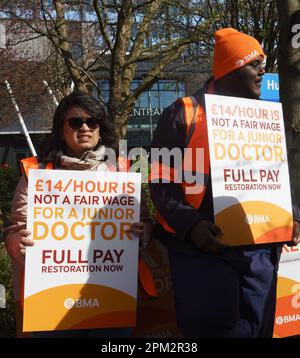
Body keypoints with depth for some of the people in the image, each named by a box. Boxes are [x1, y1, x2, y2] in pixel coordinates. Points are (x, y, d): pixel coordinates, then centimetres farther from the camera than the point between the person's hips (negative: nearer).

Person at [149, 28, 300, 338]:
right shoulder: (184, 113, -1)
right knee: (211, 323, -10)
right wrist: (189, 224, -19)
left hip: (258, 248, 6)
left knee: (256, 328, 14)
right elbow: (161, 180, -6)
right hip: (202, 246, -5)